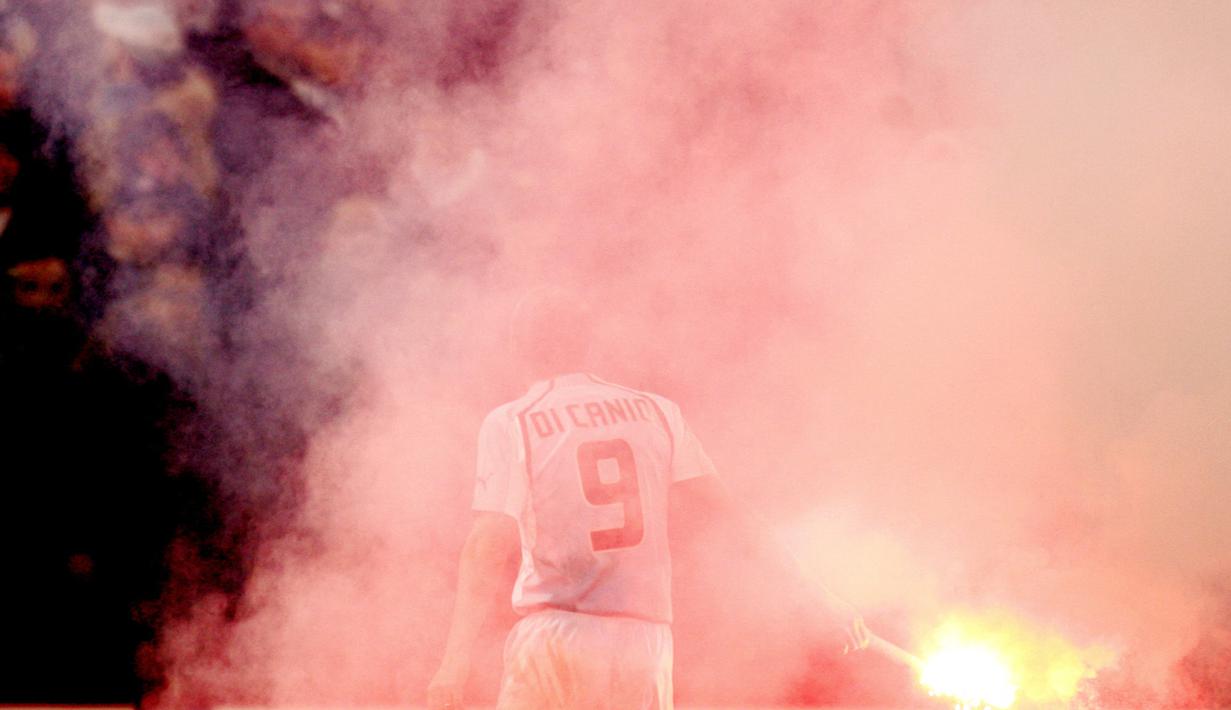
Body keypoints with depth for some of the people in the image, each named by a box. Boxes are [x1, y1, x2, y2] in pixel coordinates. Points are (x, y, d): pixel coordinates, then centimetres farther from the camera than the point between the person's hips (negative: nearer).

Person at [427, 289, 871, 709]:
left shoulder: (510, 424, -1)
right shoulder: (655, 413, 8)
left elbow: (489, 547, -10)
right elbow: (726, 510, 4)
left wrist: (456, 659, -12)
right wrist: (816, 593, 7)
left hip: (554, 635, -3)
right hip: (644, 638, 3)